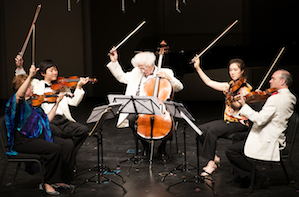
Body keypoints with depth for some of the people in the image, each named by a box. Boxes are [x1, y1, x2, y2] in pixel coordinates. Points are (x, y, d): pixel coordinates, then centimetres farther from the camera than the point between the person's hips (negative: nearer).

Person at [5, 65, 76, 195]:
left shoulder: (33, 102, 20)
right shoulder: (15, 102, -5)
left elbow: (47, 119, 18)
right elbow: (19, 95, -31)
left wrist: (57, 102, 15)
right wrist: (30, 76, -37)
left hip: (40, 136, 8)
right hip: (24, 140, -8)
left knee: (68, 144, -11)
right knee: (55, 149, -29)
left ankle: (60, 180, -6)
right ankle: (48, 183, -14)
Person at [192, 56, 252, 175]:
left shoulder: (245, 88, -9)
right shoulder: (229, 86, 12)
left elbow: (237, 105, -22)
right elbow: (209, 82, 11)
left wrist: (230, 98, -39)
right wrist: (197, 68, 8)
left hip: (239, 123, -7)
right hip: (227, 120, 7)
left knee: (212, 130, -28)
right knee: (201, 130, -12)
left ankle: (211, 162, -17)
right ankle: (214, 157, -1)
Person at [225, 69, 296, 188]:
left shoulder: (275, 99, -23)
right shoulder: (291, 97, 7)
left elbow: (260, 119, -27)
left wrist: (244, 106, -19)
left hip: (267, 143, -10)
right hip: (277, 138, 10)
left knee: (230, 151, -7)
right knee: (237, 136, 24)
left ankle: (258, 176, -1)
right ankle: (244, 177, 21)